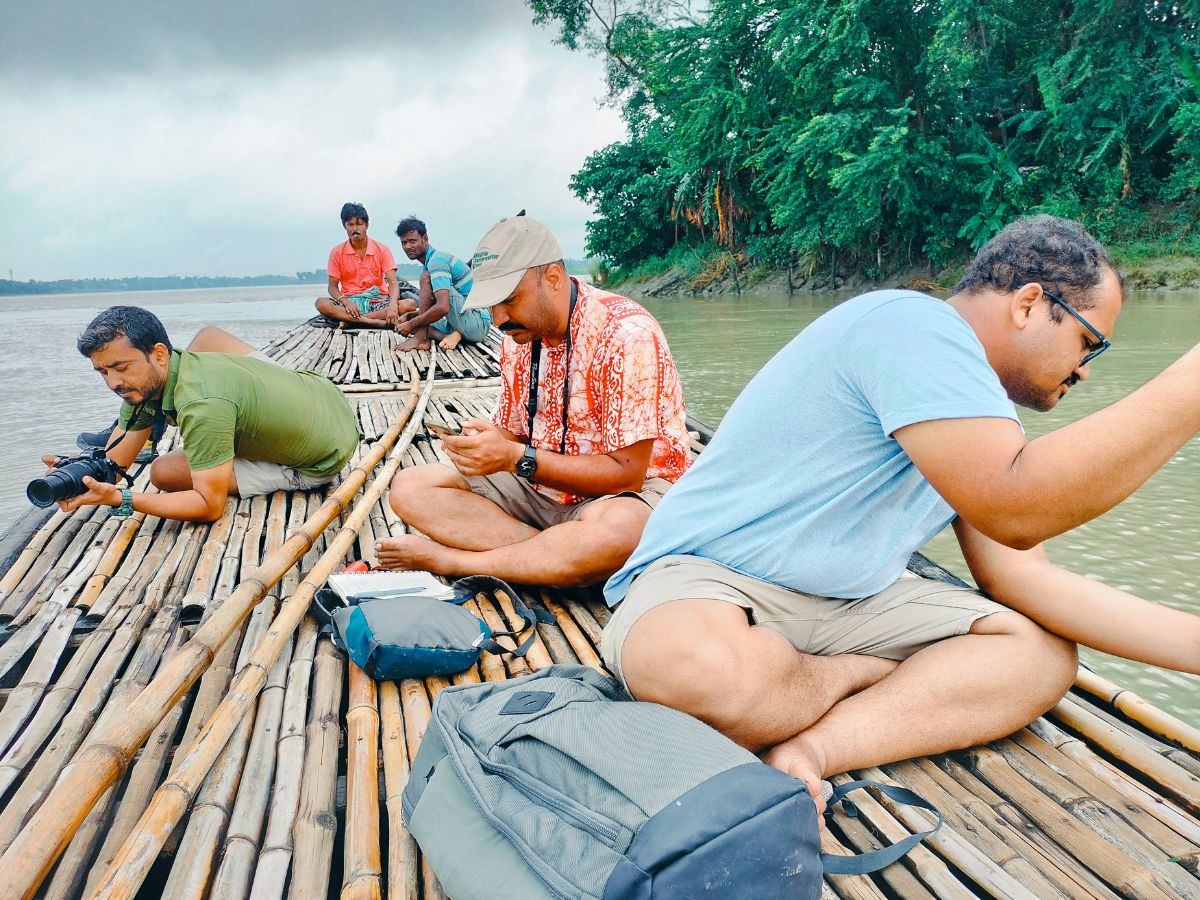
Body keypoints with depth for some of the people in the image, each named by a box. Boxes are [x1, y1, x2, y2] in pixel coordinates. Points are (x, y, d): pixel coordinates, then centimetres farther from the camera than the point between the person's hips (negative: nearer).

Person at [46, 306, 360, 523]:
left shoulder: (202, 405, -35)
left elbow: (211, 506, -30)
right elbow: (112, 466, -6)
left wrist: (119, 498, -37)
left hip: (320, 461, -8)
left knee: (164, 472, -11)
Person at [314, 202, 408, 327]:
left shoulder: (381, 249, 1)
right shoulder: (337, 252, 4)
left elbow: (393, 282, -7)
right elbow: (333, 286, 4)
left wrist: (393, 305, -30)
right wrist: (345, 302, -20)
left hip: (377, 302, 0)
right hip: (350, 302, 0)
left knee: (410, 305, -28)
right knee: (321, 303, -31)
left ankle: (350, 319, -28)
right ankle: (376, 322, -36)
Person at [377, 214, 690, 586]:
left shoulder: (625, 335, -20)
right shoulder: (518, 335, 4)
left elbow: (626, 473, -22)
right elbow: (513, 434, 12)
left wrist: (517, 458, -27)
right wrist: (487, 442, -13)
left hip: (622, 492, -6)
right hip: (539, 483, 7)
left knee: (616, 529, -43)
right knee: (410, 487, -9)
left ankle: (444, 559, -23)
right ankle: (558, 557, -23)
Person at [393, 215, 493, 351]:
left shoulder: (437, 260, -15)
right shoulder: (430, 261, 17)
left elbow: (442, 308, -29)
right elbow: (430, 306, 23)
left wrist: (411, 324, -18)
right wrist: (408, 316, 6)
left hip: (478, 323, -10)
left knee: (426, 278, -19)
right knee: (403, 323, 13)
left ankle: (421, 339, -20)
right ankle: (449, 337, -7)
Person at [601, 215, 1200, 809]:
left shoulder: (982, 412, 13)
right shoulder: (913, 323, -18)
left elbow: (1021, 577, 7)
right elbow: (1016, 509, -28)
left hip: (848, 603, 9)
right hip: (709, 577, -9)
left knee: (1044, 649, -5)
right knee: (700, 670, -43)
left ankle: (810, 749, -20)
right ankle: (862, 674, -10)